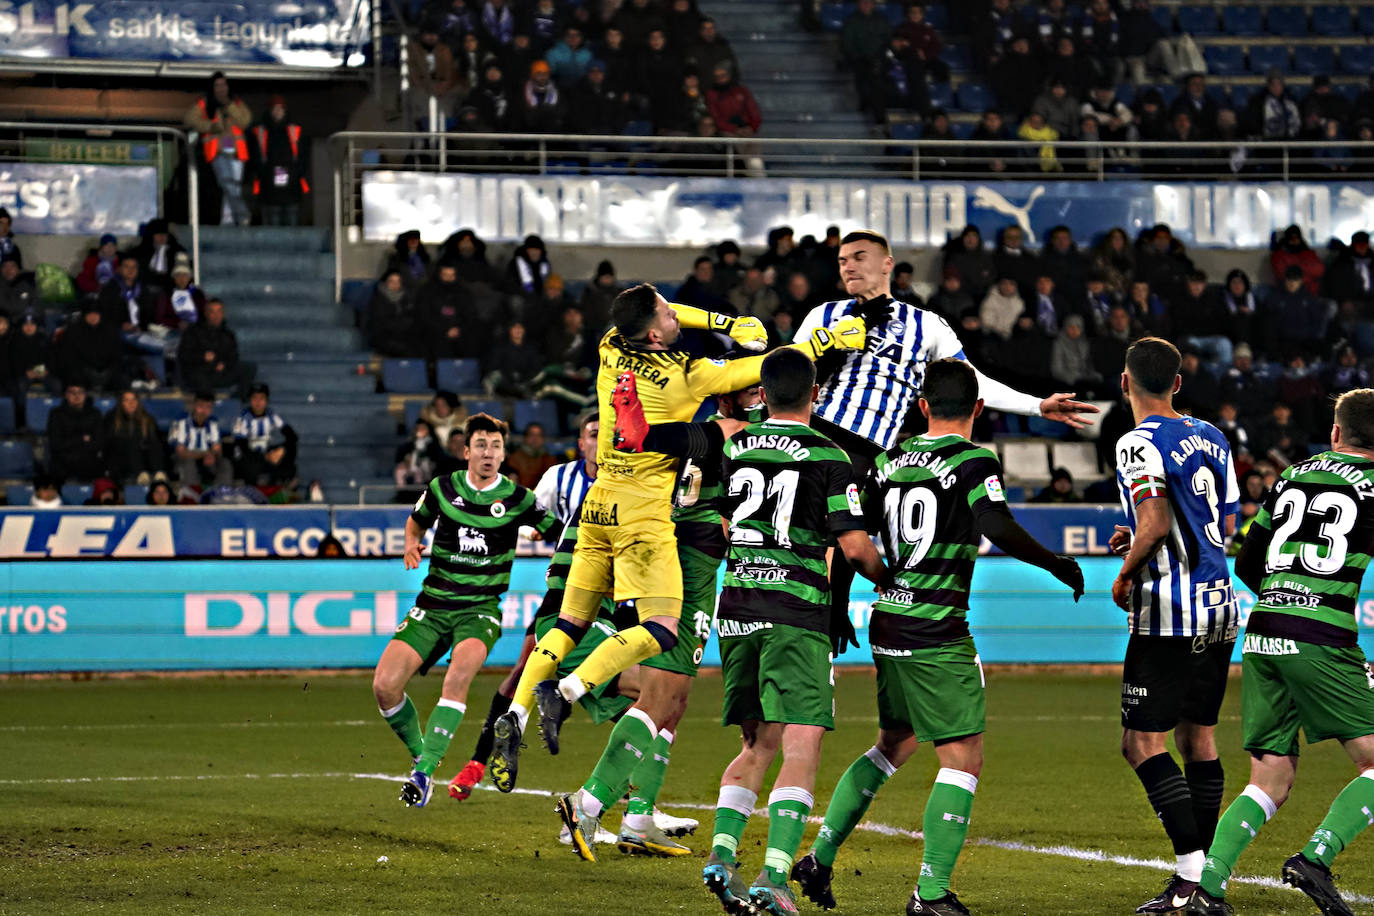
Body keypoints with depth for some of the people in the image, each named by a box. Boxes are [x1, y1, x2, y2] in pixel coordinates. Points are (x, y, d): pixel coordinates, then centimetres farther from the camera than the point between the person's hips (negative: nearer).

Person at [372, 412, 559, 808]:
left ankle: (424, 772, -34)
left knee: (460, 671, -34)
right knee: (385, 685, -14)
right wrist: (412, 543, 1)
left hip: (481, 609, -3)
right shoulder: (442, 489, 3)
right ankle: (420, 756, 12)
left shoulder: (518, 499, -1)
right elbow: (417, 520, 22)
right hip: (433, 606, 3)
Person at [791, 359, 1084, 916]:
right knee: (963, 759, 0)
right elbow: (998, 530, -23)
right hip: (937, 632, -7)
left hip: (888, 621, 7)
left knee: (895, 743, 23)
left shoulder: (890, 461, 9)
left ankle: (820, 857, 20)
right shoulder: (973, 463, -9)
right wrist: (1057, 565, -10)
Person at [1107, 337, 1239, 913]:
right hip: (1219, 607, 8)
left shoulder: (1139, 444, -11)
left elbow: (1157, 523, -22)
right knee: (1197, 737, 14)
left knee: (1143, 743, -6)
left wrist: (1124, 575, -6)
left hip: (1169, 612, -8)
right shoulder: (1212, 439, 13)